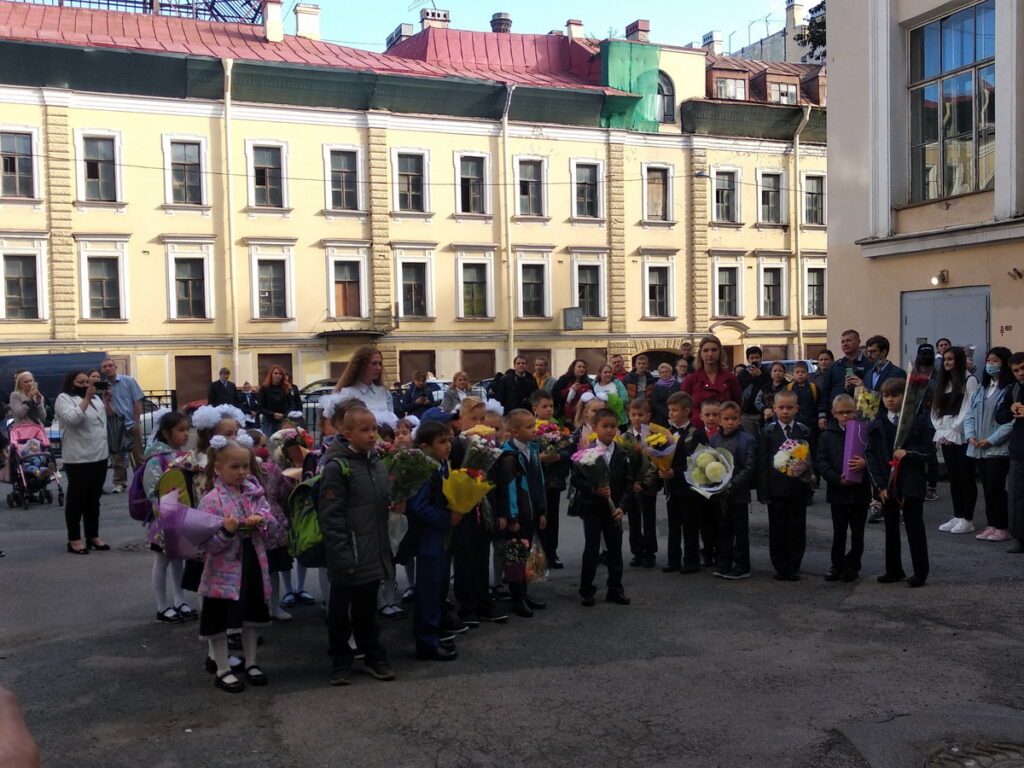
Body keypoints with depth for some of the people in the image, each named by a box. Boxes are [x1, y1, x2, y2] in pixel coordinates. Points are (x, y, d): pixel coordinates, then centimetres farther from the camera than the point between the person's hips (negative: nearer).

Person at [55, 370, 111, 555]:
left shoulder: (94, 397, 14)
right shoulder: (64, 398, -7)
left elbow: (109, 415, 19)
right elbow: (72, 419, -23)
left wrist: (106, 399, 5)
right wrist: (86, 399, -22)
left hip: (99, 456, 7)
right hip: (78, 459, -7)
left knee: (93, 498, 13)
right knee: (76, 499, 1)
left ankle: (93, 536, 21)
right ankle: (74, 539, 7)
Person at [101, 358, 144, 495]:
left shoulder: (128, 381, -2)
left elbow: (138, 402, -3)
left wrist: (136, 421, -7)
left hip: (131, 424, -2)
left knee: (137, 455, 4)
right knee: (117, 455, 6)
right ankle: (120, 482, 14)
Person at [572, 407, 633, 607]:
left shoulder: (622, 455, 2)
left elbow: (628, 483, 2)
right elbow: (576, 479, -9)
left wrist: (621, 506, -8)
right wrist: (594, 489, -23)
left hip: (614, 510, 3)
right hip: (592, 508, -3)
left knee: (615, 548, 9)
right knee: (591, 549, 2)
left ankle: (615, 589, 21)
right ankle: (586, 590, 13)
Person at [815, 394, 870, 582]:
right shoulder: (827, 436, 1)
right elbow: (821, 462, -5)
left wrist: (865, 463, -24)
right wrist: (837, 478, -18)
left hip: (860, 491, 0)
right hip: (837, 491, 0)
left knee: (857, 532, 8)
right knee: (839, 532, 11)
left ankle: (852, 565, 20)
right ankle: (837, 565, 22)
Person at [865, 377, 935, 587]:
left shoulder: (919, 420, -1)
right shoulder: (877, 424, 5)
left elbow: (928, 447, -2)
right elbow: (870, 455, 2)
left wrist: (908, 453, -20)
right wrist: (880, 485, -5)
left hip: (911, 483, -3)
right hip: (887, 483, 3)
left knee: (914, 526, 1)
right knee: (891, 527, 11)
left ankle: (920, 571, 10)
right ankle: (894, 570, 20)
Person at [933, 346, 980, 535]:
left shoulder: (969, 381, -5)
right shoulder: (943, 381, 16)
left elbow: (968, 409, -10)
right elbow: (936, 408, 13)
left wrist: (952, 432, -11)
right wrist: (940, 431, 1)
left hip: (962, 436, -6)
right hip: (945, 437, 6)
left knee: (966, 478, -2)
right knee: (954, 478, 9)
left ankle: (968, 519, 2)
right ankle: (957, 516, 15)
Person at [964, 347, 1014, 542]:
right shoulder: (981, 389, 15)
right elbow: (970, 414, 13)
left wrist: (992, 440, -17)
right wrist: (970, 436, -2)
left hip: (999, 449, -7)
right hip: (979, 449, 7)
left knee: (996, 488, -6)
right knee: (987, 488, 10)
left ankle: (1002, 527, 5)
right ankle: (991, 525, 18)